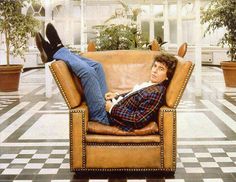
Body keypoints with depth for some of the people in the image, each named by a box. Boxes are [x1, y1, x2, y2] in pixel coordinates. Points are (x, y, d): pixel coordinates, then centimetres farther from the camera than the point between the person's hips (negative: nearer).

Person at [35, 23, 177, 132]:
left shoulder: (156, 93, -20)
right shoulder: (151, 86, 8)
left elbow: (140, 120, -28)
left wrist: (113, 108, -21)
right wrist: (117, 96, 5)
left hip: (105, 115, -9)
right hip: (110, 106, 9)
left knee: (86, 70, -17)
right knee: (96, 66, 14)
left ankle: (57, 52, 5)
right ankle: (58, 50, 14)